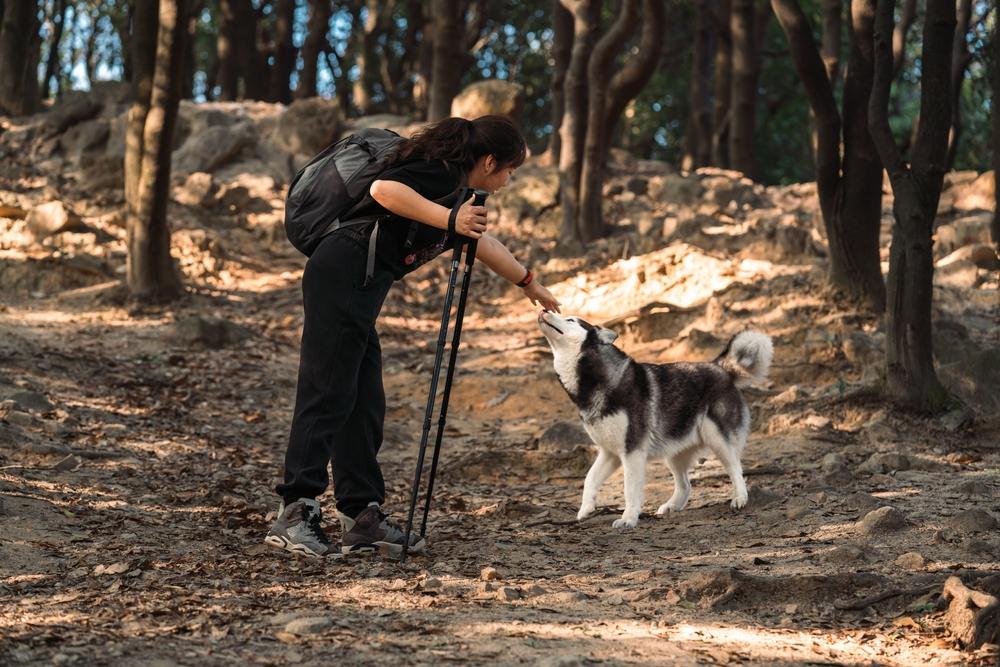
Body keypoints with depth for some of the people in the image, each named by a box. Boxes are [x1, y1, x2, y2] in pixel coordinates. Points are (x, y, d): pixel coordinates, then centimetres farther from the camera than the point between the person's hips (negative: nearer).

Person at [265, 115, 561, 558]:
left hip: (357, 288, 10)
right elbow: (383, 190, -26)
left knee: (364, 404, 9)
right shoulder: (439, 174, -8)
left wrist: (529, 283, 49)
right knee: (327, 396, -12)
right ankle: (295, 514, -14)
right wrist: (448, 218, -26)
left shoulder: (454, 188, 22)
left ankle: (361, 517, 11)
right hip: (343, 276, -10)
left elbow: (480, 239, 38)